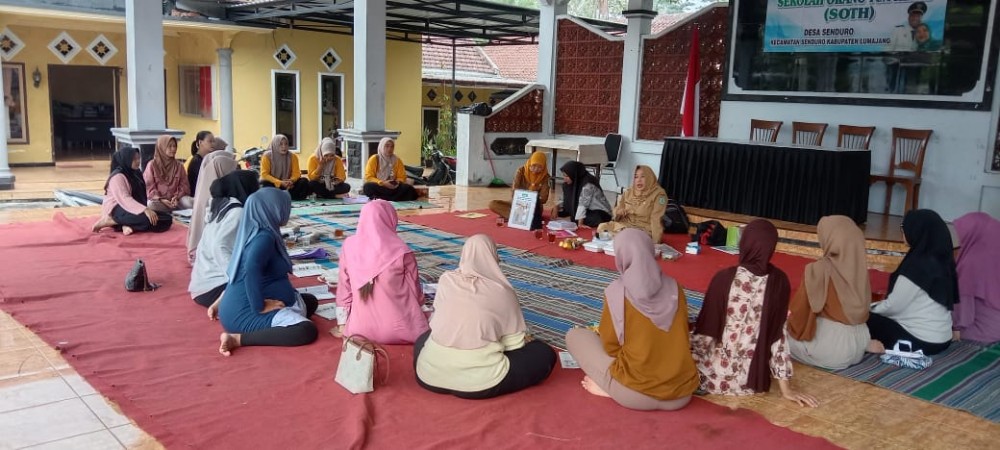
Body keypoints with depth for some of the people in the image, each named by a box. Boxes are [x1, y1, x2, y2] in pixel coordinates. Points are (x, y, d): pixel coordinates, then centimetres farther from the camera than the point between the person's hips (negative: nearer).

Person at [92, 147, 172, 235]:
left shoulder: (136, 174, 14)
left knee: (167, 219, -9)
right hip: (118, 210, -8)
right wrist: (145, 210, -37)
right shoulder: (118, 176, -13)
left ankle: (130, 226, -23)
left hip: (133, 209, 8)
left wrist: (147, 209, -7)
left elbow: (141, 196, 9)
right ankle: (109, 221, -18)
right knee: (148, 218, -35)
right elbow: (124, 199, -26)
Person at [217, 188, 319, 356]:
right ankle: (238, 338, -20)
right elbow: (252, 268, -37)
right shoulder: (264, 237, -20)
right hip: (245, 313, -10)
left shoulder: (256, 231, 9)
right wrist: (259, 307, -27)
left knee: (310, 301, 21)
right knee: (307, 330, -25)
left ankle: (263, 329, 4)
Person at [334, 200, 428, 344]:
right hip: (397, 330, -4)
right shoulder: (402, 252, -14)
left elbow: (344, 288, 4)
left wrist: (343, 324, 15)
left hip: (362, 329, 4)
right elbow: (415, 293, -2)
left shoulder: (349, 246, -5)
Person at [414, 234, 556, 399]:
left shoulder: (446, 280, 8)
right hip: (480, 380, -4)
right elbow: (515, 344, 1)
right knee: (544, 353, 12)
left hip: (430, 373, 4)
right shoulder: (502, 291, -1)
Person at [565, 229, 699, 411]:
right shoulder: (675, 288, 3)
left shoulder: (616, 291, -9)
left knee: (575, 335, 13)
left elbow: (610, 346, 0)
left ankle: (608, 388, 2)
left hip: (635, 393, -4)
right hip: (682, 394, 4)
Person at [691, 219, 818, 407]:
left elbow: (705, 333, -11)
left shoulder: (724, 278, -18)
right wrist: (786, 388, 2)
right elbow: (779, 334, -6)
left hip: (718, 376, -3)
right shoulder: (779, 281, -9)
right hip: (753, 379, 3)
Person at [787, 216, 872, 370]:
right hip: (859, 343, 6)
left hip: (830, 347, -6)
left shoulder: (818, 270, -19)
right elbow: (863, 308, 11)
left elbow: (801, 310, -10)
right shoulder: (859, 268, -2)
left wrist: (790, 324, 10)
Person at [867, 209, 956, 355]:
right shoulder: (941, 260, 4)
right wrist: (877, 306, 16)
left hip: (920, 341, -8)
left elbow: (893, 307, -14)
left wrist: (870, 309, 4)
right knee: (878, 316, 23)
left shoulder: (917, 265, -21)